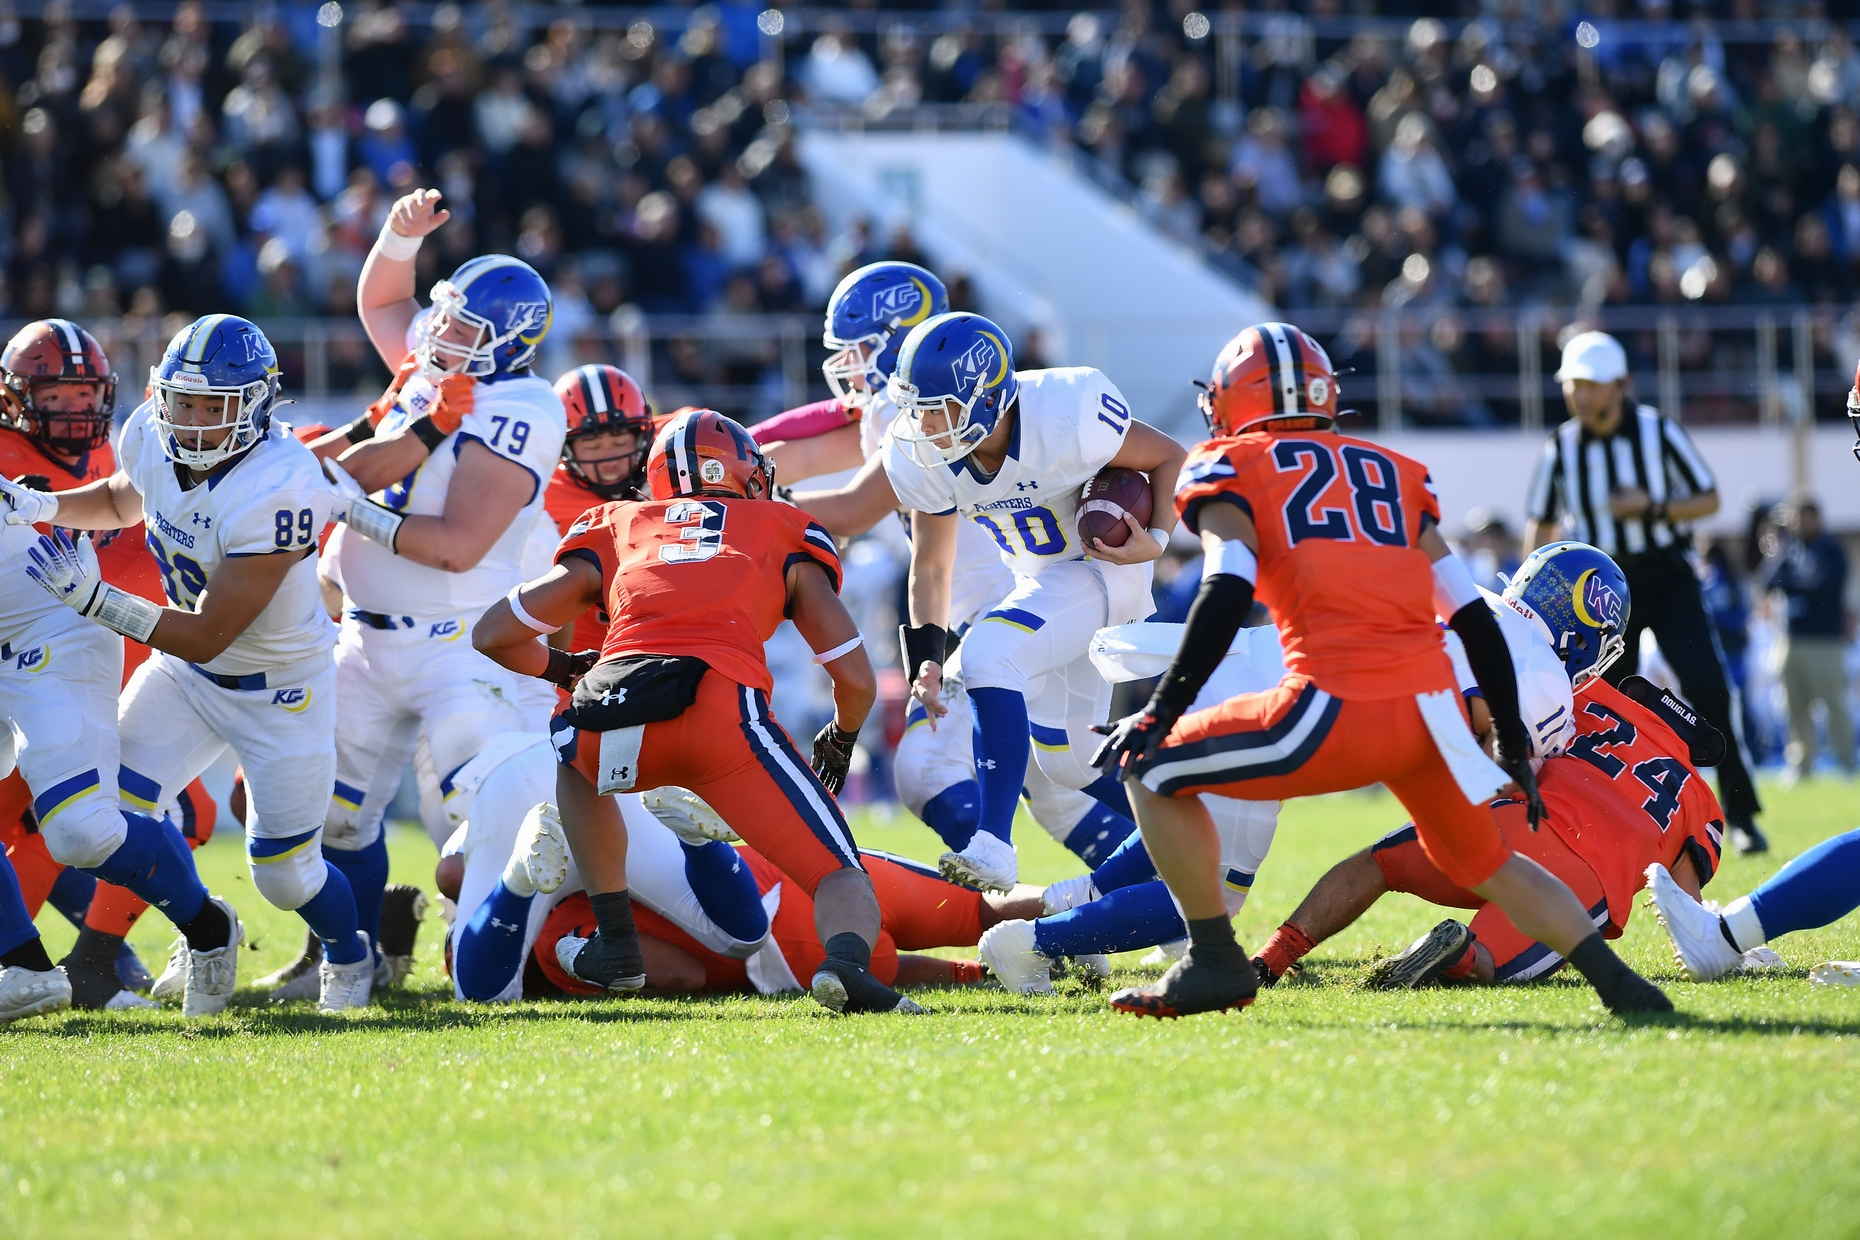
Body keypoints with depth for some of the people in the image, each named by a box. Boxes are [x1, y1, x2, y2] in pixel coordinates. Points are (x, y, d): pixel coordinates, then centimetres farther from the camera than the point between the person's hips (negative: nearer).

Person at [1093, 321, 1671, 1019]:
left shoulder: (1229, 467, 11)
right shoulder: (1392, 472, 25)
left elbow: (1228, 594, -7)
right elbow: (1472, 615, 21)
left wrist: (1162, 712, -6)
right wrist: (1512, 742, 27)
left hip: (1339, 711, -5)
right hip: (1432, 709, 5)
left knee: (1151, 771, 13)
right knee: (1484, 862, 27)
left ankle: (1214, 964, 11)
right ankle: (1616, 980, 12)